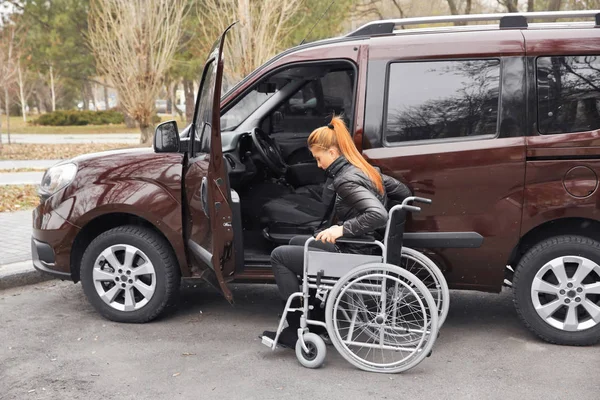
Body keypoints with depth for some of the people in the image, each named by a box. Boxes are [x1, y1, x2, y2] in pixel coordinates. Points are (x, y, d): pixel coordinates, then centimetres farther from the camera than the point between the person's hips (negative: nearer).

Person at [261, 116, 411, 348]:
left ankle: (298, 330, 3)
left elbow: (378, 215, -35)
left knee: (279, 256, 0)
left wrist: (342, 228, -29)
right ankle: (316, 319, 27)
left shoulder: (347, 180, -22)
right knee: (296, 243, 26)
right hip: (360, 250, 10)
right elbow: (404, 193, 14)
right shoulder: (366, 171, 6)